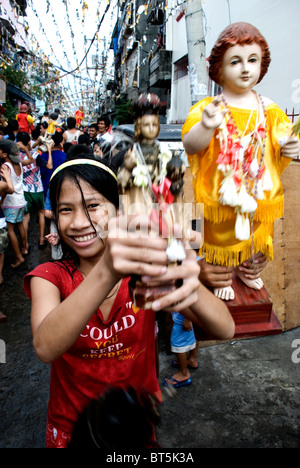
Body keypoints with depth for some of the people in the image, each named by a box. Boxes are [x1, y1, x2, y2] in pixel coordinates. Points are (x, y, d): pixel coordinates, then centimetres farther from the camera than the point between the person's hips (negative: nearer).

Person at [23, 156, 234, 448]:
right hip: (72, 425, 0)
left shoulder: (143, 270, -16)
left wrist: (190, 286, -49)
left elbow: (225, 330, -27)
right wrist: (106, 272, -53)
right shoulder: (50, 277, -16)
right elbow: (45, 348, -36)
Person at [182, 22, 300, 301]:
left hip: (259, 192, 4)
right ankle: (222, 279, 41)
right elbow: (190, 146, -24)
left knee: (257, 238, 21)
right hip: (221, 193, -4)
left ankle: (249, 272, 51)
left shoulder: (269, 111, 2)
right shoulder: (209, 108, -12)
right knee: (222, 238, 14)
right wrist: (207, 126, -43)